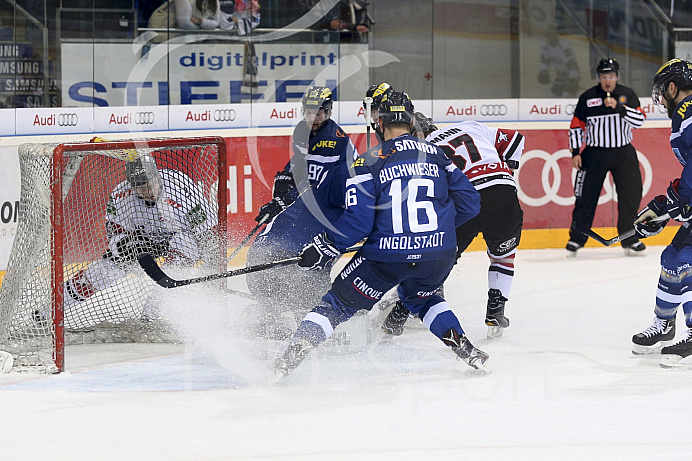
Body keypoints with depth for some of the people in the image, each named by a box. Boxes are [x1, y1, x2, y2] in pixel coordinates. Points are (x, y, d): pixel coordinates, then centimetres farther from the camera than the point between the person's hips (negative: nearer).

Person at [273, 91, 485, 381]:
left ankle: (296, 350, 1)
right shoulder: (436, 155, 12)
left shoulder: (369, 161, -1)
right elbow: (469, 203, 14)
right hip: (439, 254, 4)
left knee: (339, 302, 13)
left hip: (387, 255, -4)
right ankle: (463, 347, 19)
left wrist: (326, 247, 4)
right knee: (420, 297, 34)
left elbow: (359, 220, -9)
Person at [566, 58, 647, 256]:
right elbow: (576, 126, 5)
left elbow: (639, 120, -10)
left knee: (631, 194, -3)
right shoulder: (587, 98, 0)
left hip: (623, 153, 1)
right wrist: (575, 152, -2)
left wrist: (619, 107, -23)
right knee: (586, 196, -2)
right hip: (594, 153, -1)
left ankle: (629, 239, 9)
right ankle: (576, 239, 8)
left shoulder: (627, 95, 1)